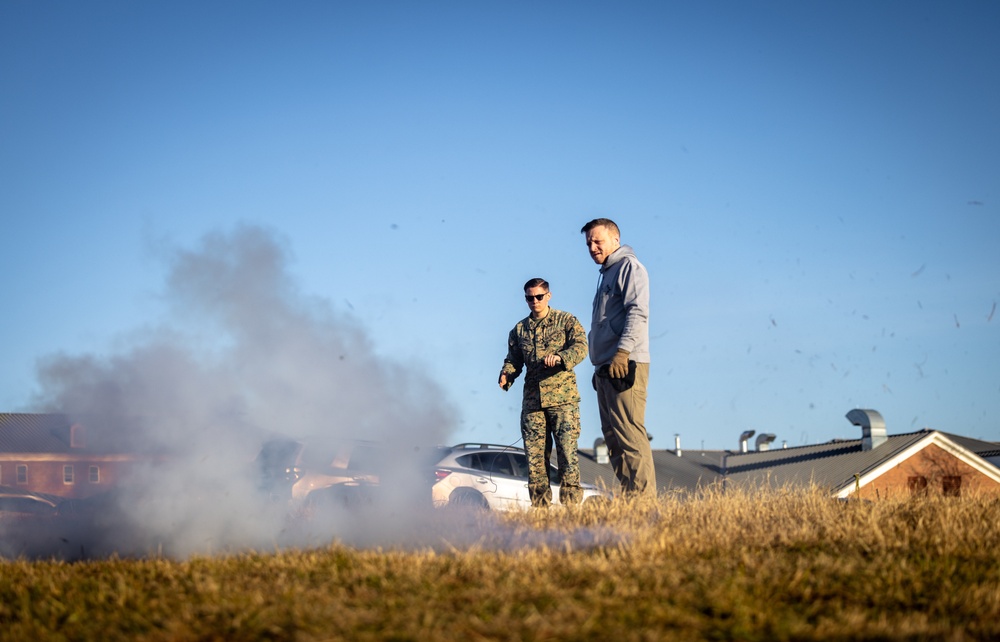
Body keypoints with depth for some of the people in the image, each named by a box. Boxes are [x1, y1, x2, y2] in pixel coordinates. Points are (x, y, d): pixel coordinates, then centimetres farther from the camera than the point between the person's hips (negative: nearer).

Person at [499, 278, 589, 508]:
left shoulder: (566, 320, 5)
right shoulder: (519, 329, 18)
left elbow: (581, 346, -8)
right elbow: (513, 359, 18)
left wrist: (560, 357, -27)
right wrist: (506, 375, -4)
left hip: (562, 396, -4)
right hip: (532, 400, 4)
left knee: (567, 450, -10)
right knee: (535, 454, 1)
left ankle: (571, 503, -9)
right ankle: (540, 506, 4)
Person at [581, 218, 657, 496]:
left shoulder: (629, 266, -2)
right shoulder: (607, 275, 26)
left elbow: (638, 312, -15)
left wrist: (623, 351, -25)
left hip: (625, 366, -10)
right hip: (606, 369, 10)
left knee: (630, 434, -15)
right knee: (614, 437, 7)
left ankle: (642, 496, -18)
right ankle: (628, 495, 7)